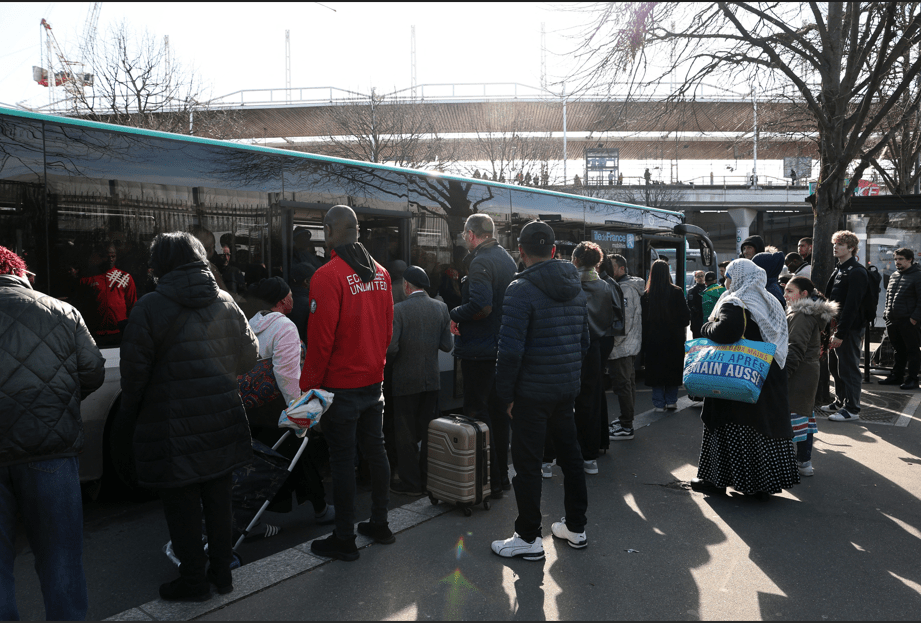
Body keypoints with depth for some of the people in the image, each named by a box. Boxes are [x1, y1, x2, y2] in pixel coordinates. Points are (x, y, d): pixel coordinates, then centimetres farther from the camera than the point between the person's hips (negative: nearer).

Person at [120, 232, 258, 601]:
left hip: (173, 426, -5)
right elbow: (248, 357, 9)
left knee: (181, 505, 8)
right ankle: (222, 572, 27)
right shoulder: (225, 303, 3)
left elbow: (134, 368, -10)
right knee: (218, 498, 16)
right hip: (222, 421, 5)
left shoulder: (150, 308, -11)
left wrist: (129, 411, 6)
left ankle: (194, 579, 19)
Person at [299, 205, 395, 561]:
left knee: (342, 458, 2)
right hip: (374, 380, 7)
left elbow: (320, 338, -18)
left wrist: (308, 385, -10)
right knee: (375, 450, 16)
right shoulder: (380, 272, 5)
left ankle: (344, 540, 12)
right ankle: (379, 523, 29)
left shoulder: (328, 275, -17)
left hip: (341, 384, -7)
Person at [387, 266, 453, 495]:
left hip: (406, 381, -5)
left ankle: (411, 483, 14)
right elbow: (447, 345, 0)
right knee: (427, 431, 16)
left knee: (406, 435, 7)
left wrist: (392, 362, 2)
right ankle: (429, 479, 24)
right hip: (432, 379, 5)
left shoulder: (398, 310, -15)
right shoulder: (441, 308, 0)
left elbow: (391, 347, -19)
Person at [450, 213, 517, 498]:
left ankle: (490, 481, 5)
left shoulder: (480, 262, -16)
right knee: (498, 411, 16)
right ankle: (501, 474, 26)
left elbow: (481, 306, -29)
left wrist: (456, 314, -12)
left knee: (477, 413, -1)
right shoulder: (507, 259, 12)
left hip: (479, 351, -9)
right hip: (502, 347, 9)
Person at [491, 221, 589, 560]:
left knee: (527, 463, 4)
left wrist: (506, 393, -10)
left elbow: (511, 350, -20)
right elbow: (584, 340, 15)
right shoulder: (576, 287, 9)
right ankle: (575, 527, 31)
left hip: (533, 392, -7)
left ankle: (529, 537, 14)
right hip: (568, 389, 8)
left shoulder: (521, 289, -15)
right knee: (570, 455, 18)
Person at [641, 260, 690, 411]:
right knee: (673, 369, 13)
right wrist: (681, 328, 14)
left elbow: (643, 318, -3)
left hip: (654, 338, 0)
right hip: (674, 338, 0)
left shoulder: (646, 295, -8)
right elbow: (685, 315, -5)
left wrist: (645, 339, 6)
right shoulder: (677, 292, -10)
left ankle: (659, 402, 11)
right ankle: (671, 400, 17)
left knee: (656, 369, 9)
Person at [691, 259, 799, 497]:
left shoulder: (734, 304, -15)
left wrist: (707, 328, -12)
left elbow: (725, 332, -31)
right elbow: (780, 337, 16)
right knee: (766, 423, 11)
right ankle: (764, 482, 19)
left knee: (728, 427, 2)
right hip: (768, 377, 8)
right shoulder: (770, 303, 12)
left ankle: (716, 480, 11)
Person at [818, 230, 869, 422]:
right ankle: (840, 402, 29)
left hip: (850, 328, -9)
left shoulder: (857, 273, -15)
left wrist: (840, 333, -23)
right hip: (836, 326, 9)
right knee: (835, 367, 16)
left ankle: (852, 409, 5)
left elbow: (851, 305, -20)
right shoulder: (838, 269, 15)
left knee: (848, 369, -3)